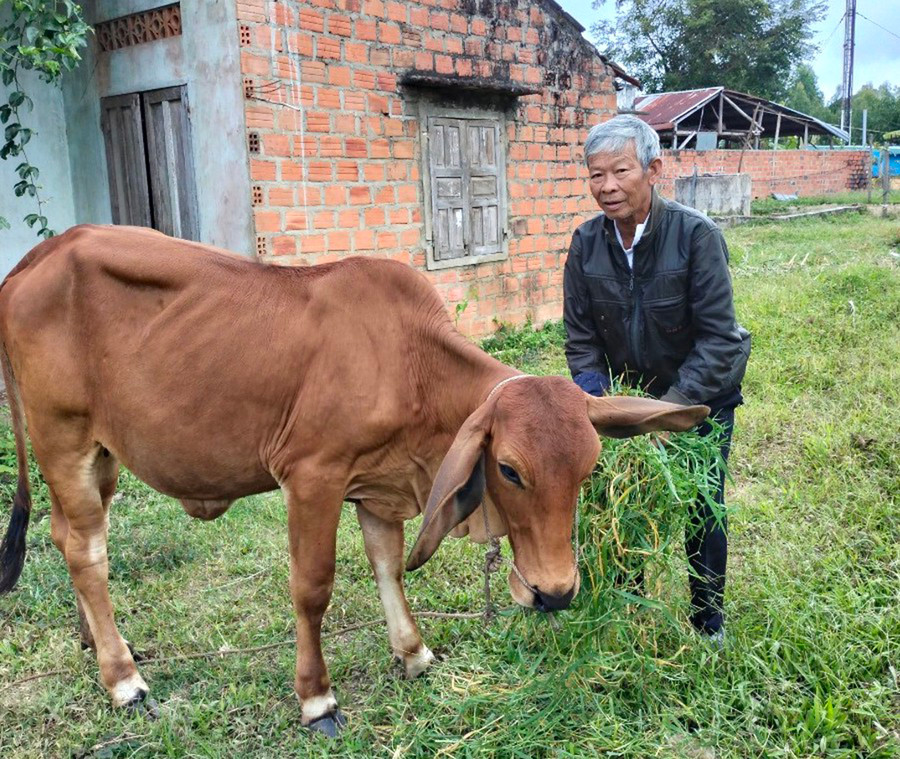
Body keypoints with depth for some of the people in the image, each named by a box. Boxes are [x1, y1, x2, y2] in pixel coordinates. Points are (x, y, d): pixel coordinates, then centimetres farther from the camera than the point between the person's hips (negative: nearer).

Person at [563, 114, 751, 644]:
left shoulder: (697, 235, -24)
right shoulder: (587, 243, -12)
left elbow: (718, 339, -24)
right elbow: (581, 336, -5)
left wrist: (670, 407, -31)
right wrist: (597, 399, -20)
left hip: (702, 395, -3)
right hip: (630, 394, 3)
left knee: (703, 509, 6)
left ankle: (709, 620, 30)